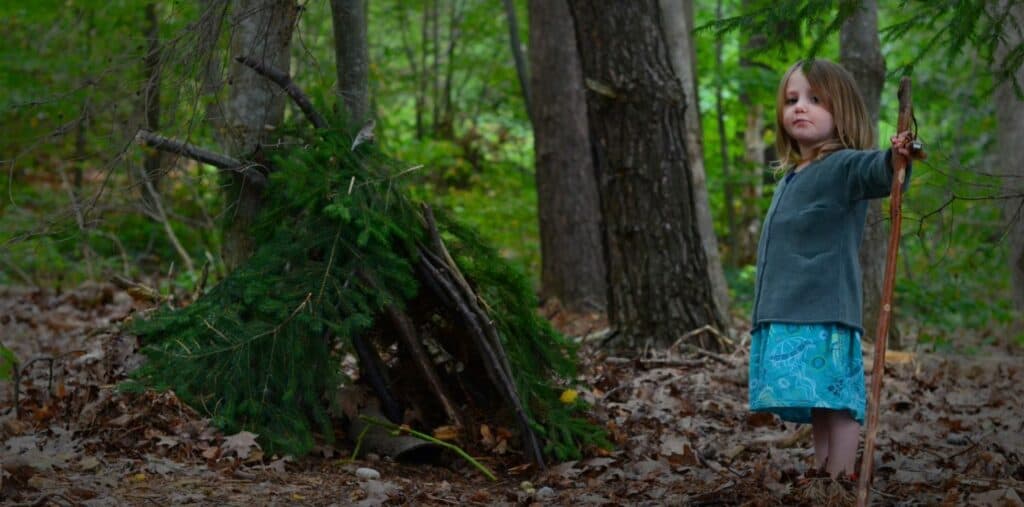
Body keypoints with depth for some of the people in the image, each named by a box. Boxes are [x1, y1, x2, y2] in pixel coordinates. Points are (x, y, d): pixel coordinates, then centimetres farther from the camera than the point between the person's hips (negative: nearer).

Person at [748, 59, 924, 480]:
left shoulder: (844, 167, -7)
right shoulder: (789, 179, 20)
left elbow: (877, 171, -29)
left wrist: (897, 157, -52)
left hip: (826, 311, -8)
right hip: (787, 314, 8)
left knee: (834, 400, -10)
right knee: (817, 404, 12)